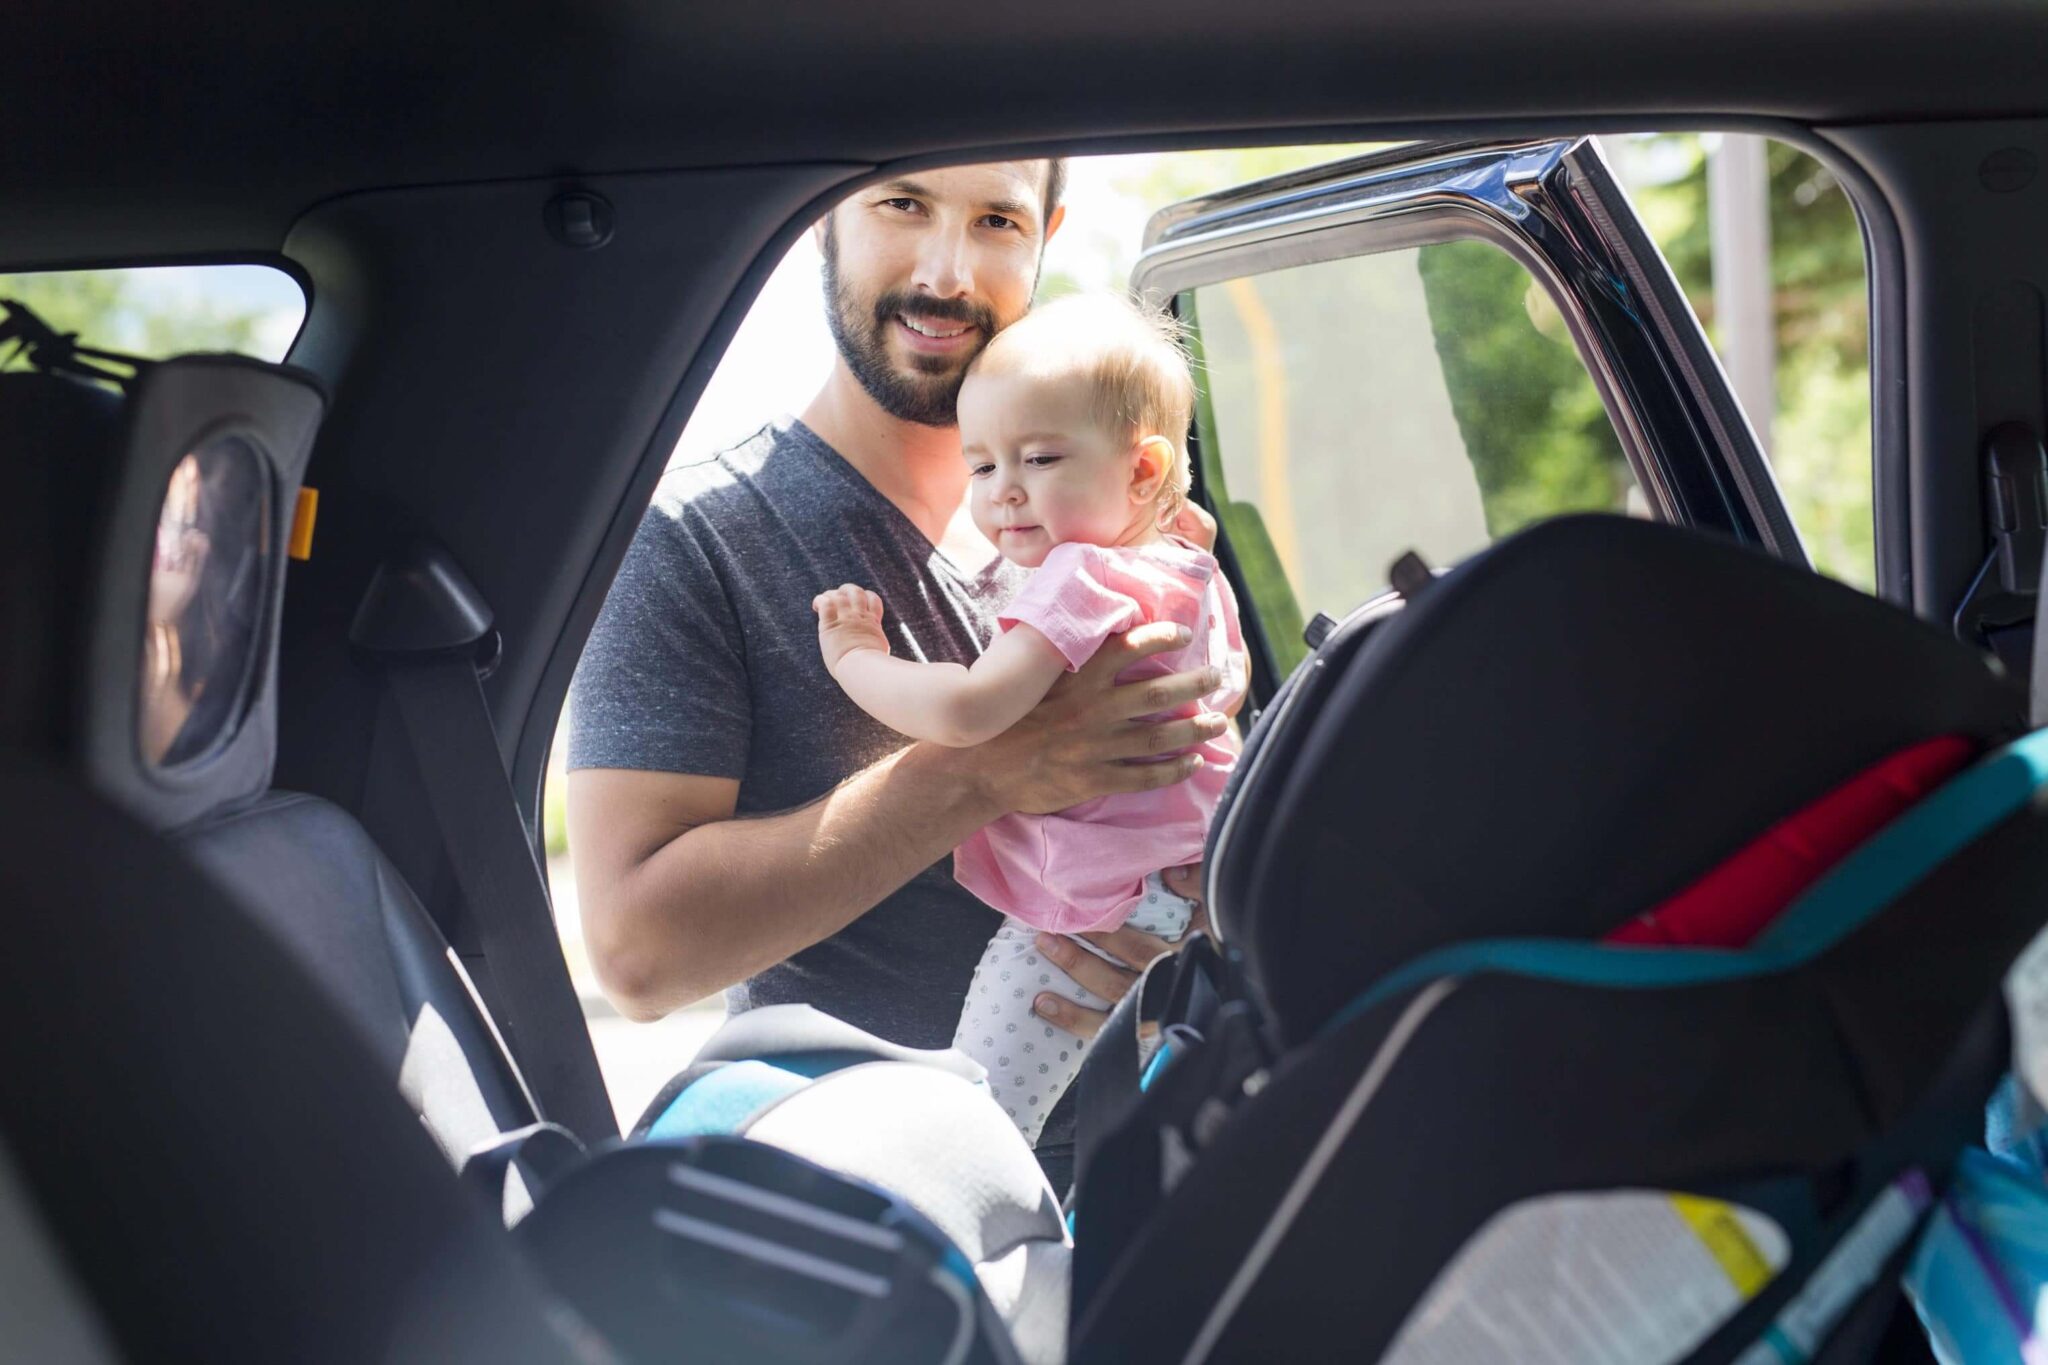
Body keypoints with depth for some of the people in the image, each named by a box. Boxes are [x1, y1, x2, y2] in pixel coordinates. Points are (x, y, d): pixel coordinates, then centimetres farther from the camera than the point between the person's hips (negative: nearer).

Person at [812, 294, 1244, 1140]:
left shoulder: (1081, 579, -23)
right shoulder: (1197, 575, 7)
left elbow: (969, 712, -35)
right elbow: (1229, 692, 27)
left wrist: (856, 657, -20)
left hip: (1081, 918, -10)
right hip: (1201, 890, 10)